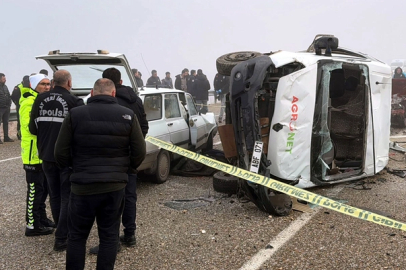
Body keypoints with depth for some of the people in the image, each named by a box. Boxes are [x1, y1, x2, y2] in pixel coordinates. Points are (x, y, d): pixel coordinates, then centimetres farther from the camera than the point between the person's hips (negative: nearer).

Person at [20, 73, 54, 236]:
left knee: (43, 189, 17)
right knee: (35, 191, -4)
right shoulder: (29, 103, -15)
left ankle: (41, 219, 30)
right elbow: (31, 127, -26)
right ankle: (32, 226, 5)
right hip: (33, 155, -10)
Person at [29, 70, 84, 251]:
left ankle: (62, 229, 34)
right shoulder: (74, 102, -14)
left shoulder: (41, 100, 0)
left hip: (47, 156, 5)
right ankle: (61, 238, 4)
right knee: (67, 197, 5)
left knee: (54, 195, 20)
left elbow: (33, 129, 3)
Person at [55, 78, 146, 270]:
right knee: (109, 236, 13)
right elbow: (139, 152, -2)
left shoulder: (75, 114, -5)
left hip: (83, 185, -1)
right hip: (115, 186, 1)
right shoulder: (127, 115, -2)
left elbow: (61, 152, -3)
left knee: (77, 236, 15)